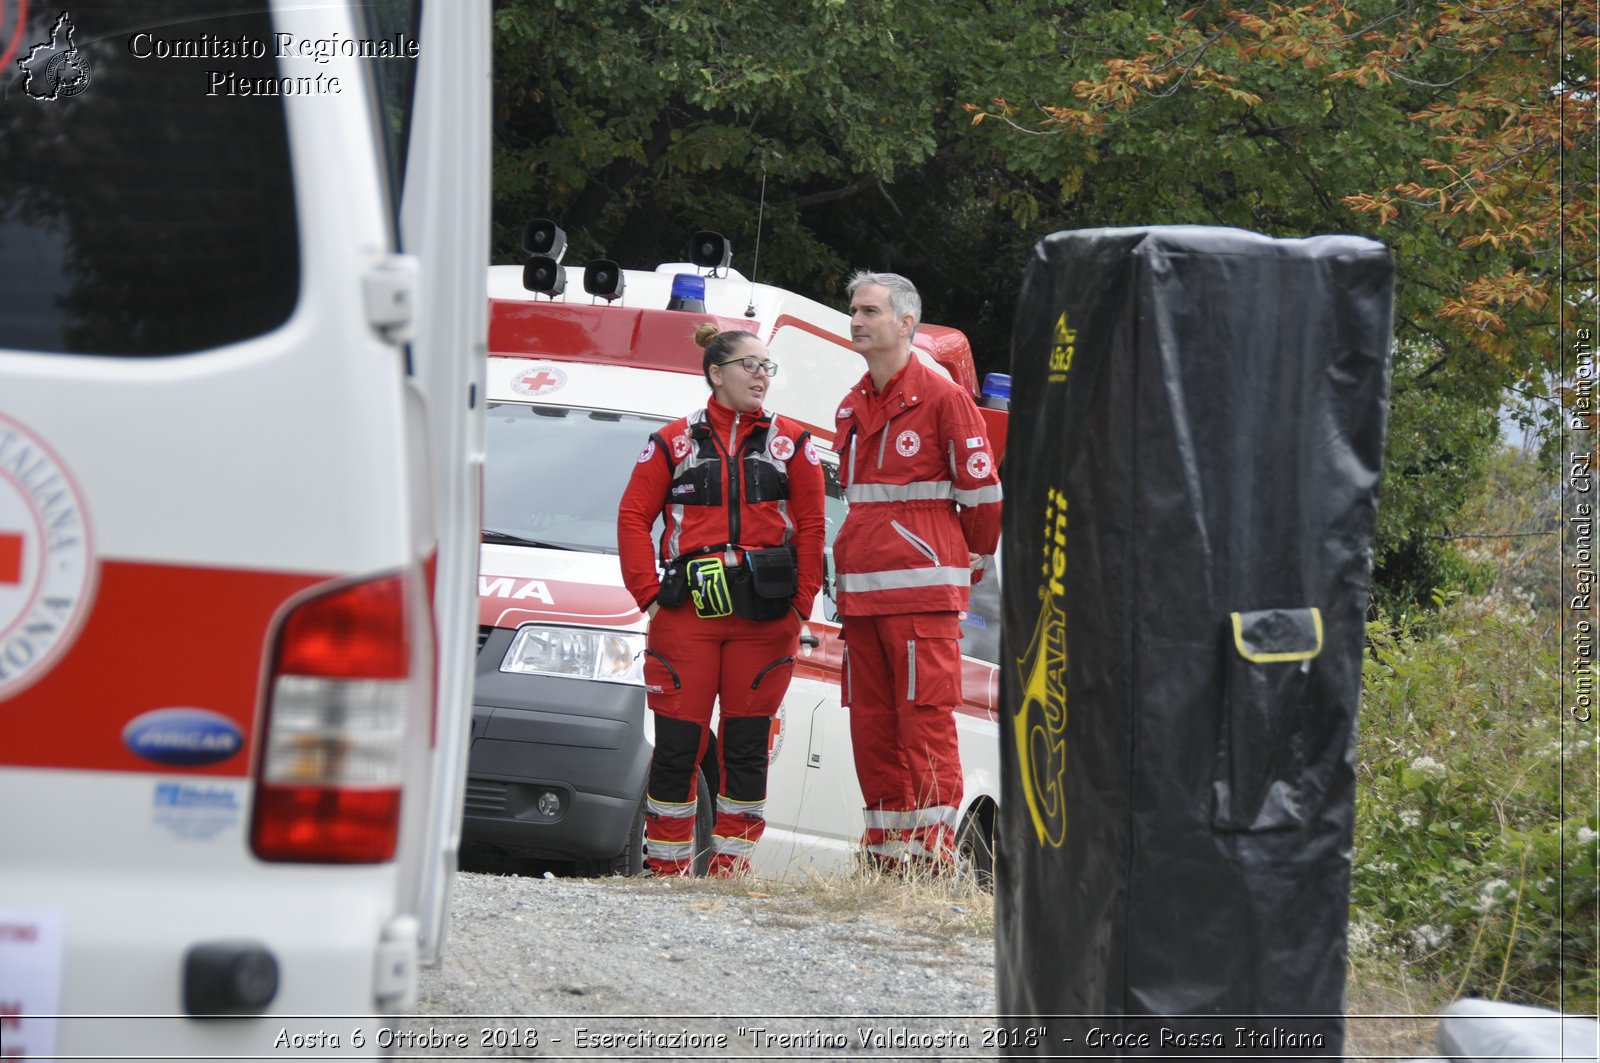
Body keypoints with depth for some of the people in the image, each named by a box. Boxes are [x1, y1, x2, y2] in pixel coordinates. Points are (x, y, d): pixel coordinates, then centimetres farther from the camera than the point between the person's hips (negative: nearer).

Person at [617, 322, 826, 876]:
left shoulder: (791, 442, 10)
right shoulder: (674, 442, 8)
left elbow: (811, 525, 6)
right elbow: (633, 516, 5)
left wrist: (801, 605, -3)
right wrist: (649, 593, -5)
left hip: (764, 617, 1)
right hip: (688, 613, -1)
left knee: (746, 749, 2)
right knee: (676, 747, -2)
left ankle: (731, 864, 9)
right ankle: (667, 866, 5)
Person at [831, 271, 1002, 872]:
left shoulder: (942, 398, -5)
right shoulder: (851, 409, 17)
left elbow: (982, 490, -2)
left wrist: (974, 559, 8)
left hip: (923, 592, -7)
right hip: (859, 591, 7)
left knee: (926, 722, -10)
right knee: (871, 725, 7)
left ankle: (934, 855, -11)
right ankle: (886, 857, 11)